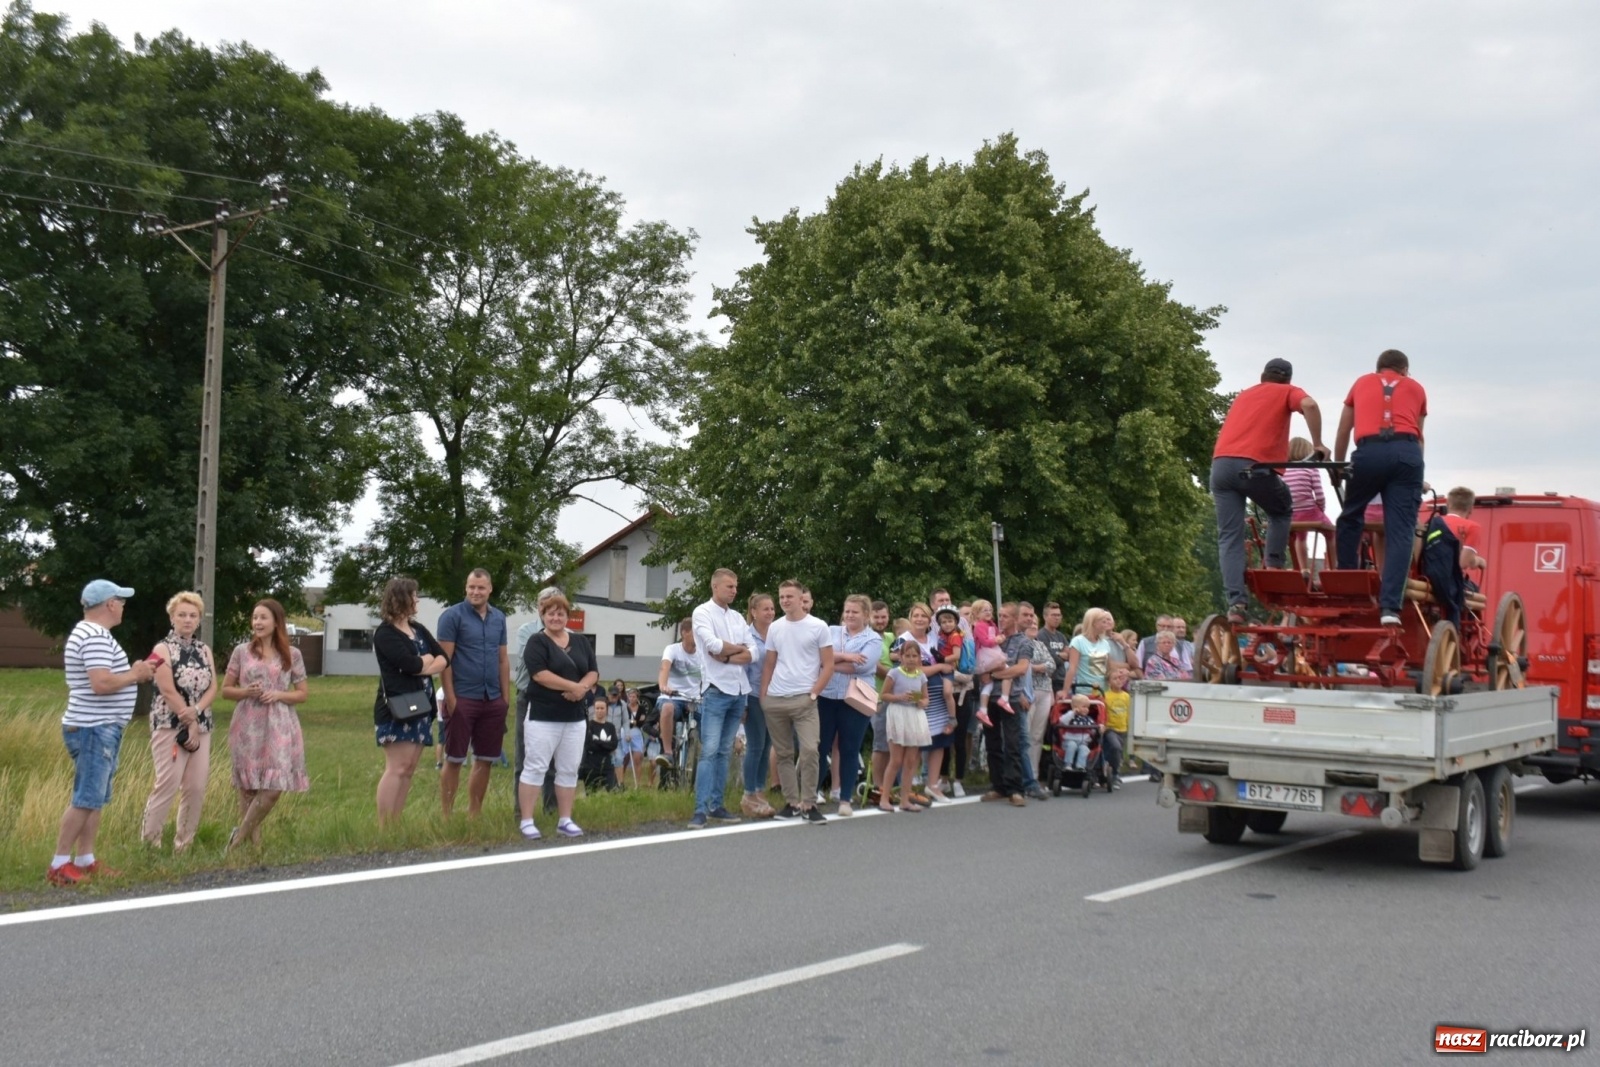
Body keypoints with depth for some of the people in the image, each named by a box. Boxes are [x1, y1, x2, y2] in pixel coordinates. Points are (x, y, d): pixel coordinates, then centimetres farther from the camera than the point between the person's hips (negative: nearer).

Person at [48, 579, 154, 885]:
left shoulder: (88, 633, 17)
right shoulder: (96, 637, -17)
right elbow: (101, 683, -28)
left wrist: (132, 672, 10)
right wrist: (135, 675, -13)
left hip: (100, 728, 11)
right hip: (94, 729, -11)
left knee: (95, 798, 13)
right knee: (86, 799, -7)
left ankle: (85, 861, 17)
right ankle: (59, 865, -3)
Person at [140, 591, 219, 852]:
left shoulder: (204, 650, 12)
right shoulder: (163, 649, -4)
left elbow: (213, 688, 5)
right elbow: (168, 691, -12)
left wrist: (195, 711, -14)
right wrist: (189, 724, -14)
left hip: (201, 726, 5)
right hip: (170, 726, -5)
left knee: (196, 787, 2)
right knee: (169, 784, -12)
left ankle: (184, 841, 12)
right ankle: (149, 839, 0)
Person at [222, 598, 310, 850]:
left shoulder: (292, 654, 5)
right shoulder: (241, 651, 5)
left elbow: (302, 694, 8)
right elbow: (225, 689, 10)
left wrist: (279, 695, -10)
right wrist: (245, 692, -11)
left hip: (279, 727, 0)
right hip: (248, 726, 0)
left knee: (274, 787, -9)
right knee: (247, 786, 2)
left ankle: (240, 836, 8)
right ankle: (254, 840, 15)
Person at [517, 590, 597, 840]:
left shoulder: (580, 641, 12)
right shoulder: (537, 641, -5)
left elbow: (593, 671, 9)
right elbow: (540, 674, -17)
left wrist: (582, 687, -12)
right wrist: (574, 686, -16)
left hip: (575, 717, 5)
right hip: (543, 716, -5)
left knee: (569, 769, 8)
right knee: (535, 767, -3)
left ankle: (565, 820, 15)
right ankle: (526, 821, 3)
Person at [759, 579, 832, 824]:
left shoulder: (818, 627, -1)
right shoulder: (774, 627, 10)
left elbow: (828, 665, -1)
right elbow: (769, 664, 15)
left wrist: (813, 693, -9)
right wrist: (762, 695, 5)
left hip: (804, 699, -4)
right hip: (774, 700, 4)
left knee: (809, 751, -13)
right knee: (783, 754, 8)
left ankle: (808, 805, -5)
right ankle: (792, 803, 16)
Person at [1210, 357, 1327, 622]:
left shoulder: (1243, 395, 32)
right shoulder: (1288, 392, 16)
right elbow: (1309, 405, -4)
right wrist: (1318, 444, -1)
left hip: (1220, 463, 4)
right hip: (1253, 465, -4)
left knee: (1229, 536, 2)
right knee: (1281, 511, 24)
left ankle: (1235, 601, -10)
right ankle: (1274, 568, 10)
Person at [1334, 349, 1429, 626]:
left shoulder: (1362, 383, 27)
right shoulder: (1415, 388, 27)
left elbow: (1343, 432, 31)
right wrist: (1416, 476, 44)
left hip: (1369, 452, 0)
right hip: (1407, 452, 0)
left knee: (1350, 518, 20)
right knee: (1401, 531, -2)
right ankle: (1390, 606, -13)